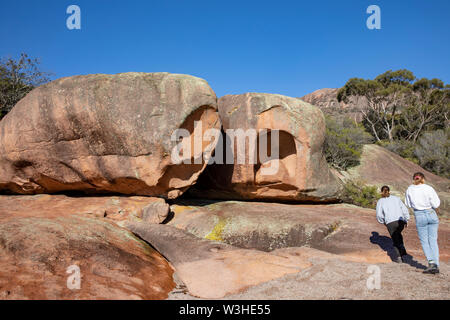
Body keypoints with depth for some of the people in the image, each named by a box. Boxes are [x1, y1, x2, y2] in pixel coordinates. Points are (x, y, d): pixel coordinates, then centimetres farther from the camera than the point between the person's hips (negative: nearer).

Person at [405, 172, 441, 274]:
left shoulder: (409, 190, -1)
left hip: (419, 216, 0)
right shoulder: (428, 188, -7)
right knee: (433, 241, 8)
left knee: (424, 241, 8)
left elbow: (409, 204, 7)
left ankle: (431, 263, -7)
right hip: (431, 214, 1)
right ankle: (436, 266, 7)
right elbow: (436, 204, -8)